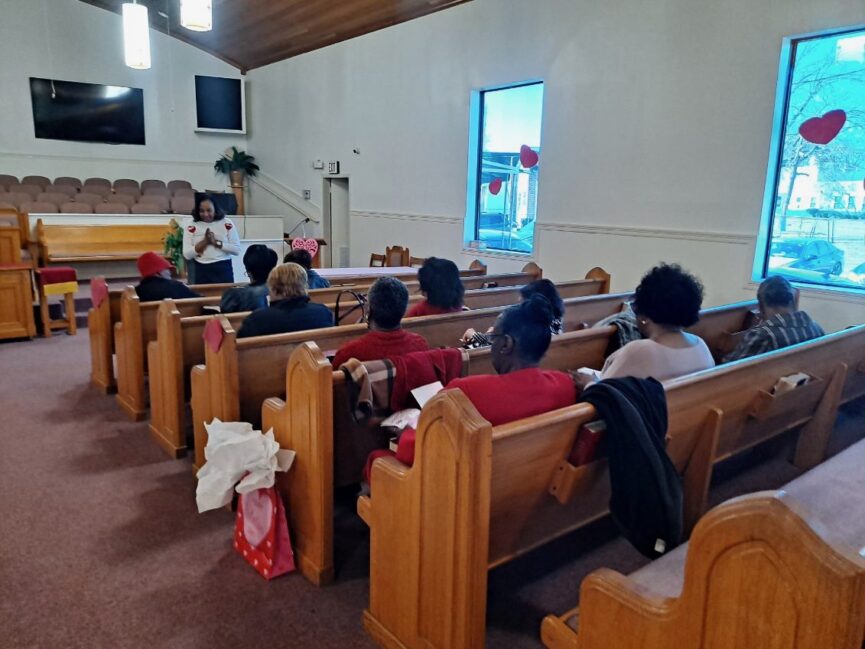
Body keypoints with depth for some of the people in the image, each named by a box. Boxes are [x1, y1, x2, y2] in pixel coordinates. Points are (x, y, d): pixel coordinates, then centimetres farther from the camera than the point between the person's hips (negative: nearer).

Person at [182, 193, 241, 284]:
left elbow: (237, 249, -5)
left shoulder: (227, 224, 0)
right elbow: (187, 254, -6)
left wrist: (217, 242, -14)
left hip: (223, 269, 0)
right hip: (201, 271, 0)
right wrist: (205, 241, -15)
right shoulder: (191, 226, 0)